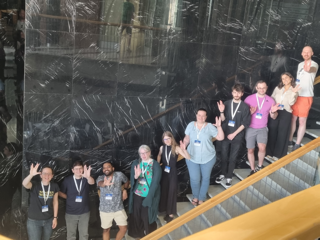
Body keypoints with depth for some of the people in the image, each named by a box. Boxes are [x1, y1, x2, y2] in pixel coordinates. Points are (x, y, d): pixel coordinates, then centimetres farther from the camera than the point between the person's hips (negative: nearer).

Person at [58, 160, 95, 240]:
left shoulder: (86, 179, -8)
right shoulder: (67, 180, -7)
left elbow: (92, 182, -32)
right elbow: (61, 193, 3)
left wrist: (88, 177, -54)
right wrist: (70, 198, -8)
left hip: (84, 212, 1)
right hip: (70, 213, -1)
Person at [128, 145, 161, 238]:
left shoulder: (155, 165, -9)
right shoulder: (135, 163, 1)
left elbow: (155, 182, -12)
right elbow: (131, 179, 0)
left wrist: (148, 198, -16)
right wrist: (136, 176, -24)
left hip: (149, 196, -3)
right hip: (137, 194, 3)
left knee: (146, 216, 5)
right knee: (136, 215, 9)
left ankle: (148, 234, 30)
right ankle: (137, 233, 34)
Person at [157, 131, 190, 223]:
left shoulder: (176, 148, -15)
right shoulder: (162, 148, -4)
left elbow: (188, 157, -21)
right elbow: (159, 156, 18)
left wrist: (184, 149, -37)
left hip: (172, 172, -4)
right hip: (163, 172, 4)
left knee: (171, 192, 7)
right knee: (163, 191, 15)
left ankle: (170, 213, 20)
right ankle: (164, 209, 36)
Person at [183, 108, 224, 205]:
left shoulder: (210, 127, -10)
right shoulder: (191, 125, -4)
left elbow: (220, 138, -14)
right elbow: (187, 139, 5)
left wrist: (219, 127, -27)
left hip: (208, 158, 0)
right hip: (192, 157, 1)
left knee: (205, 178, 13)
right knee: (194, 179, 1)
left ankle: (201, 198, 33)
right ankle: (195, 196, 29)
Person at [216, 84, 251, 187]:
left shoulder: (245, 107, -8)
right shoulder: (226, 104, -3)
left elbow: (245, 123, -8)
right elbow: (223, 120, -1)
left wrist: (234, 134, -12)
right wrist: (221, 112, -22)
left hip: (237, 136, -2)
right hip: (225, 135, 2)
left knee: (232, 158, 9)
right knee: (224, 156, 13)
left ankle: (229, 177, 23)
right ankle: (223, 174, 32)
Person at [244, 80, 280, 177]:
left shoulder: (270, 100, -2)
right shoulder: (249, 99, -8)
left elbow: (274, 117, 4)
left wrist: (273, 112, -19)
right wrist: (250, 112, -23)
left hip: (262, 128, 0)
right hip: (250, 128, 0)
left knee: (262, 148, -19)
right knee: (250, 150, 6)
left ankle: (260, 166, 7)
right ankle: (253, 170, 25)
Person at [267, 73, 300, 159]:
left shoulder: (294, 90, 2)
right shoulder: (278, 88, 11)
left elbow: (291, 103, -10)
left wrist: (294, 93, -20)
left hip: (286, 113, -2)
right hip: (274, 112, 3)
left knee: (282, 133, 3)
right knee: (272, 131, 4)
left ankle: (278, 154, 13)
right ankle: (270, 152, 17)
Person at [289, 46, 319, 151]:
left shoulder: (314, 65, -10)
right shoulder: (300, 64, 12)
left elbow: (312, 69, -36)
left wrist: (308, 69, -60)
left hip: (306, 97, -7)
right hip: (295, 95, 7)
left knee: (302, 121, -1)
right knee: (293, 118, 13)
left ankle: (297, 144, 7)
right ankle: (290, 141, 25)